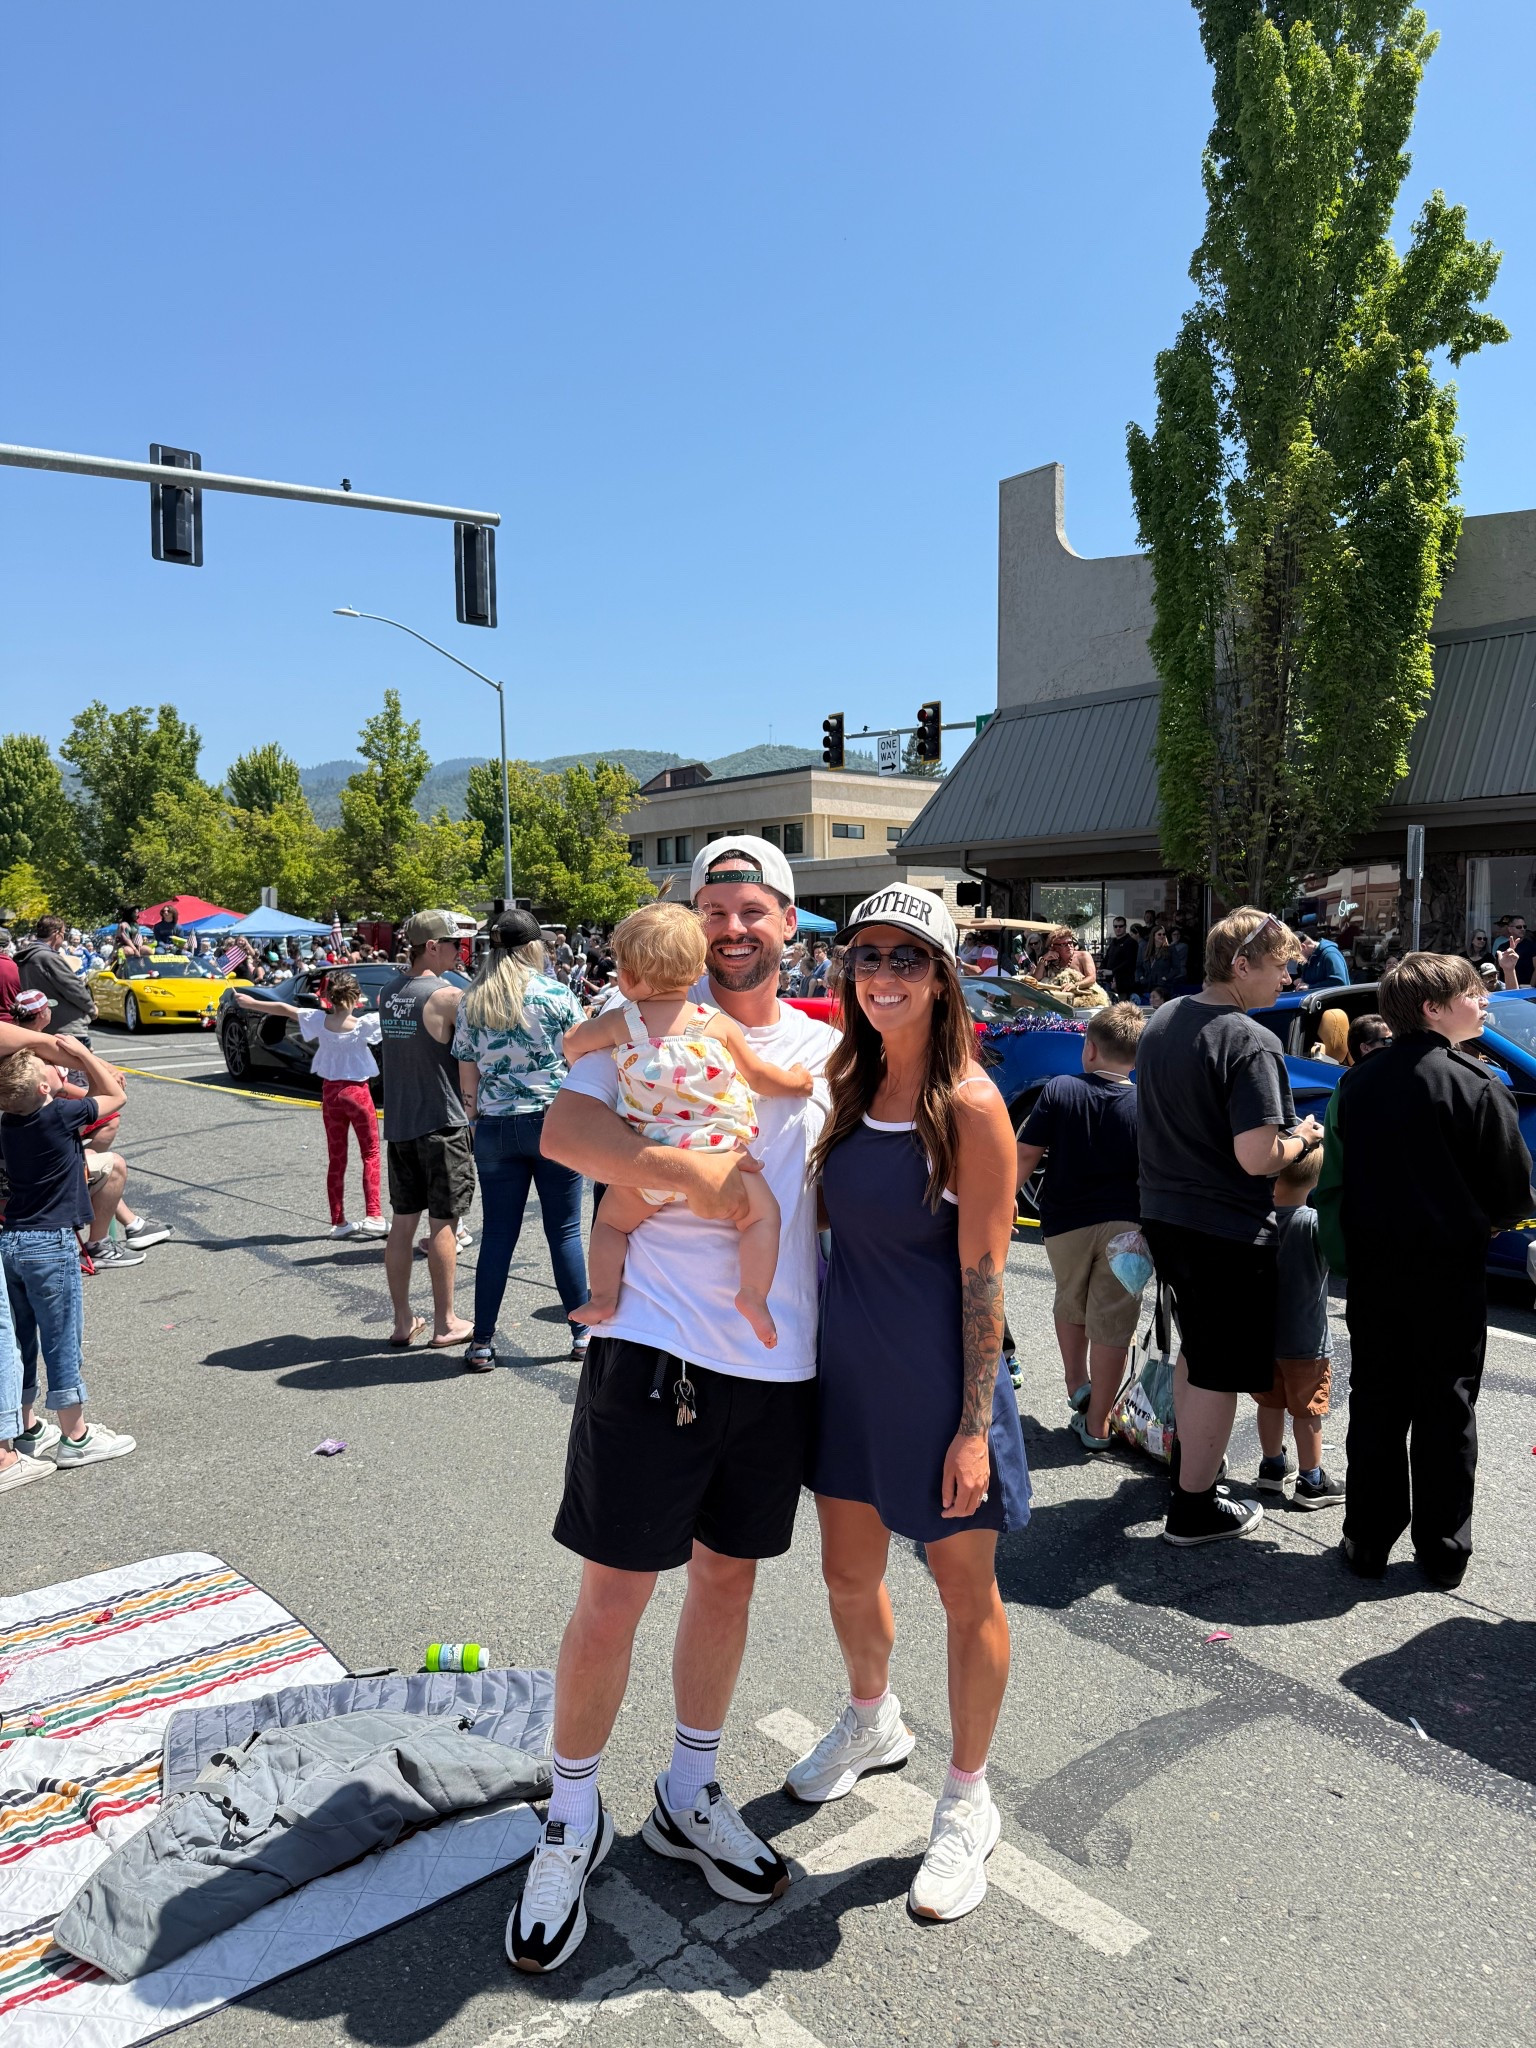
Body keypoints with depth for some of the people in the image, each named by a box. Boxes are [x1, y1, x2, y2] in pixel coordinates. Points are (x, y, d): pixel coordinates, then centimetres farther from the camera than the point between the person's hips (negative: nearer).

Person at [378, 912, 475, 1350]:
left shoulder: (387, 993, 6)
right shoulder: (446, 995, -15)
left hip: (398, 1123, 7)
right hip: (441, 1123, -7)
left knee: (402, 1222, 11)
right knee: (443, 1223, 2)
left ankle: (402, 1322, 19)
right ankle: (445, 1324, 11)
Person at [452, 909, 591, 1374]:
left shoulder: (470, 1002, 5)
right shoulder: (554, 993, -5)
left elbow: (467, 1074, 7)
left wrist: (474, 1121, 17)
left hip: (495, 1127, 3)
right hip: (554, 1122, -2)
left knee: (497, 1234, 7)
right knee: (564, 1231, 6)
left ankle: (482, 1343, 11)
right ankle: (584, 1333, 14)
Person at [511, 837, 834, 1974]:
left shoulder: (829, 1049, 9)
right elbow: (562, 1130, -15)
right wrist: (684, 1168, -24)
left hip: (782, 1364, 4)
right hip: (656, 1349, -4)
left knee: (728, 1579, 17)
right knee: (613, 1595, 3)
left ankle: (690, 1795, 39)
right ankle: (573, 1823, 26)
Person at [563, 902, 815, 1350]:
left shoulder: (620, 1021, 4)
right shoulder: (720, 1024, 2)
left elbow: (572, 1042, 20)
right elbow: (758, 1076, 9)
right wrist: (794, 1080, 29)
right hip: (717, 1158, -1)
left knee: (611, 1217, 21)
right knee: (762, 1213, 7)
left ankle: (603, 1297, 16)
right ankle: (753, 1293, -10)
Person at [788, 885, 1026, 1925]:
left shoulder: (970, 1105, -16)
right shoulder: (850, 1087, 3)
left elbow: (983, 1274, -16)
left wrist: (974, 1424, -15)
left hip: (940, 1378, -6)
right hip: (851, 1366, 7)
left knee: (968, 1596, 12)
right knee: (849, 1572, 21)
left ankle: (967, 1806, 33)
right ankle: (873, 1721, 51)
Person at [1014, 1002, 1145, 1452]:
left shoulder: (1060, 1090, -7)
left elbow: (1025, 1155, -8)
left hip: (1065, 1222, 0)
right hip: (1126, 1224, 0)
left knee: (1070, 1303, 27)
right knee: (1111, 1324, 7)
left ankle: (1077, 1385, 24)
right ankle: (1096, 1424, 14)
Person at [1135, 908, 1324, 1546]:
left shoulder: (1161, 1021, 6)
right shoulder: (1251, 1044, -21)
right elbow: (1257, 1157, -25)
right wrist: (1304, 1138, -6)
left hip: (1163, 1217, 8)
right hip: (1227, 1231, -8)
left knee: (1195, 1349, 26)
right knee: (1219, 1373, 6)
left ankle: (1190, 1462, 41)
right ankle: (1194, 1509, 17)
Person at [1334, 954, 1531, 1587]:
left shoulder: (1357, 1082, 2)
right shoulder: (1476, 1084, -14)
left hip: (1372, 1267, 4)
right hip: (1448, 1271, -4)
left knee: (1375, 1404, 12)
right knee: (1445, 1411, 8)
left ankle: (1368, 1540, 18)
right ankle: (1443, 1552, 18)